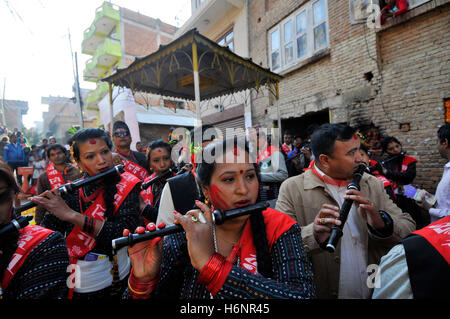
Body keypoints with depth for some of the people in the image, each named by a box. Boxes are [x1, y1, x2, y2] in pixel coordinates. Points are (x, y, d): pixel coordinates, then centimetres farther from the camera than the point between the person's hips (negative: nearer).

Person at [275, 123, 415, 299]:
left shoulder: (373, 184, 5)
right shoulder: (292, 188, -10)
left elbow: (410, 230, 2)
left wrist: (381, 223, -16)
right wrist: (312, 235, -30)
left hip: (376, 292, 4)